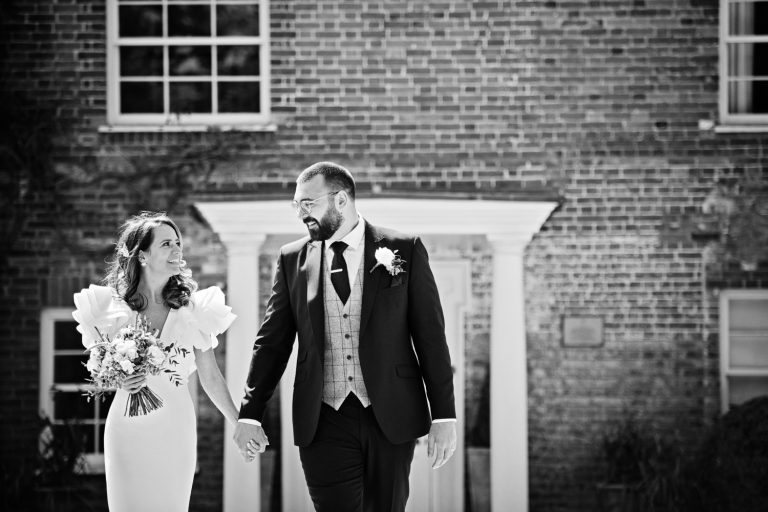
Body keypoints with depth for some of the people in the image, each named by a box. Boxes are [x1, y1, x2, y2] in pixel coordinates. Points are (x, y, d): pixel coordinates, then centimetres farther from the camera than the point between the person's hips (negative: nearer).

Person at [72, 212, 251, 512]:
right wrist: (118, 382, -13)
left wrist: (240, 425, 6)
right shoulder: (110, 307, -1)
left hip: (175, 429, 1)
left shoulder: (192, 309, 1)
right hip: (127, 430, 0)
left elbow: (210, 377, 6)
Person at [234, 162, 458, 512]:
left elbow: (431, 337, 0)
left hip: (390, 418, -1)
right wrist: (249, 415, 0)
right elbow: (272, 342, 9)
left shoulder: (405, 251, 1)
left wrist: (444, 417, -5)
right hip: (324, 421, 1)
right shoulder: (292, 259, 7)